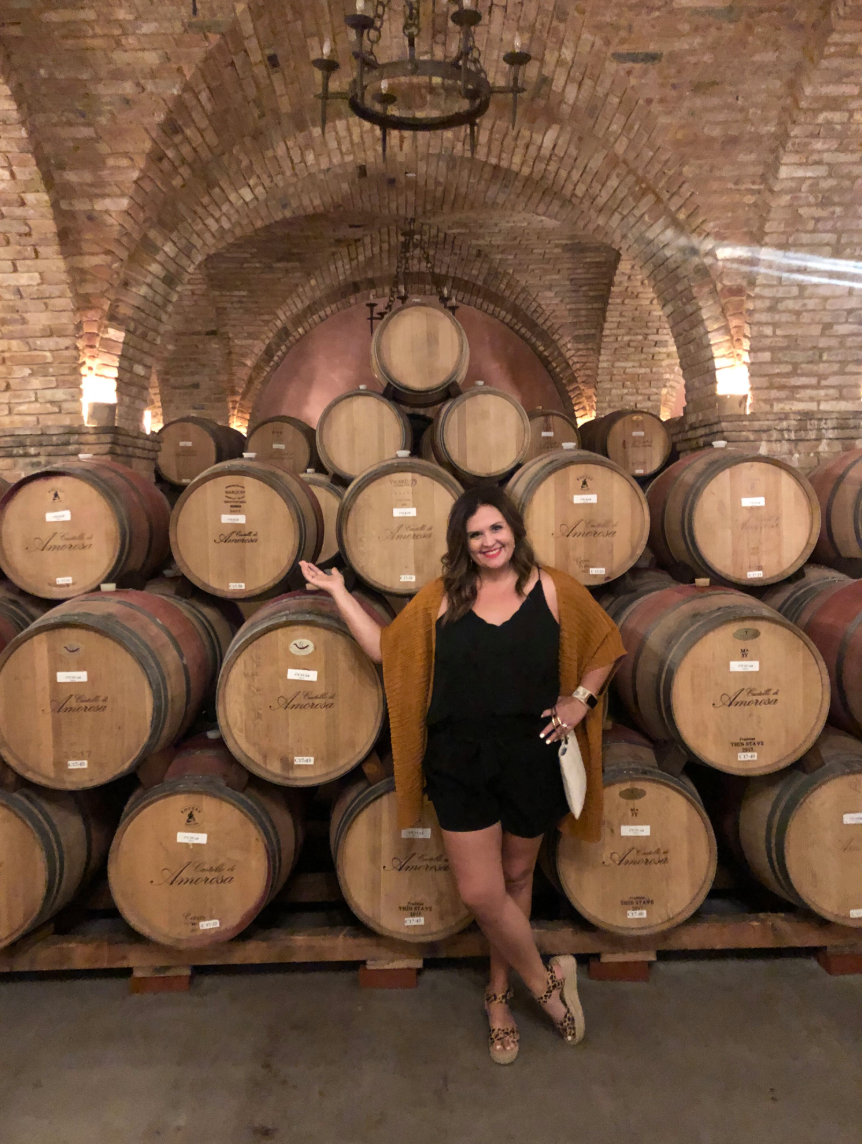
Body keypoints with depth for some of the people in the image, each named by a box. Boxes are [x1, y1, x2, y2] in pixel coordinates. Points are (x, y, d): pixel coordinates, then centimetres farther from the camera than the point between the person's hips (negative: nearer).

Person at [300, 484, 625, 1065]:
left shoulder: (552, 588, -3)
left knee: (516, 876, 16)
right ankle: (546, 980, 26)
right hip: (461, 761, 1)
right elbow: (386, 647, 4)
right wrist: (339, 593, 3)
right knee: (480, 893, -1)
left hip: (531, 757, 0)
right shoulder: (441, 597, 1)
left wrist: (580, 698, -2)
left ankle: (500, 992, 40)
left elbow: (607, 642, 9)